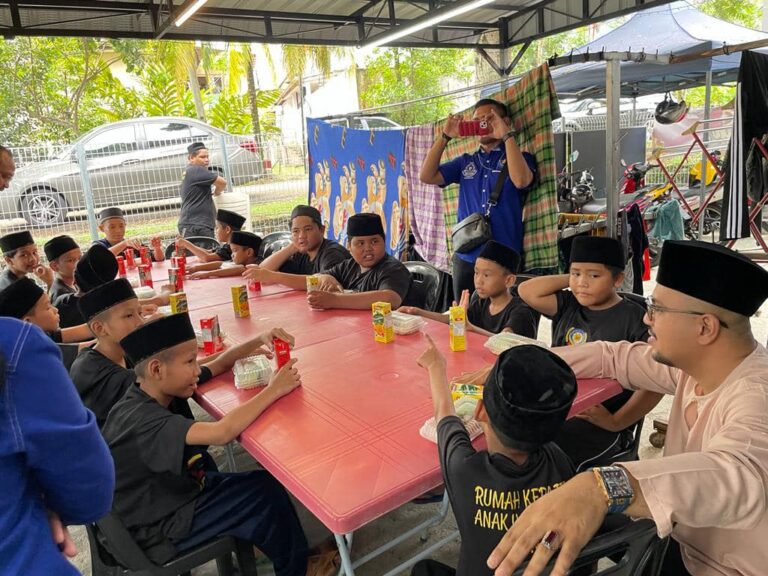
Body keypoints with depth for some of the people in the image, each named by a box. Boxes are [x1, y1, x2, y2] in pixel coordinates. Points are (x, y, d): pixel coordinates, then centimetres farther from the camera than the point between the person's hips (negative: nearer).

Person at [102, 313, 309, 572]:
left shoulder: (161, 390, -9)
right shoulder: (142, 419, -33)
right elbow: (222, 432, -44)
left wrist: (258, 341, -13)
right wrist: (274, 389, -32)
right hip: (160, 529, -8)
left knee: (266, 482, 6)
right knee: (268, 493, -6)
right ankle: (294, 566, 21)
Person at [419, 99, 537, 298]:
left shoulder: (520, 158, 2)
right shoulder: (465, 162, 13)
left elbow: (521, 181, -21)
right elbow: (427, 176, 3)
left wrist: (507, 136, -18)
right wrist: (445, 137, -2)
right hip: (465, 257, 4)